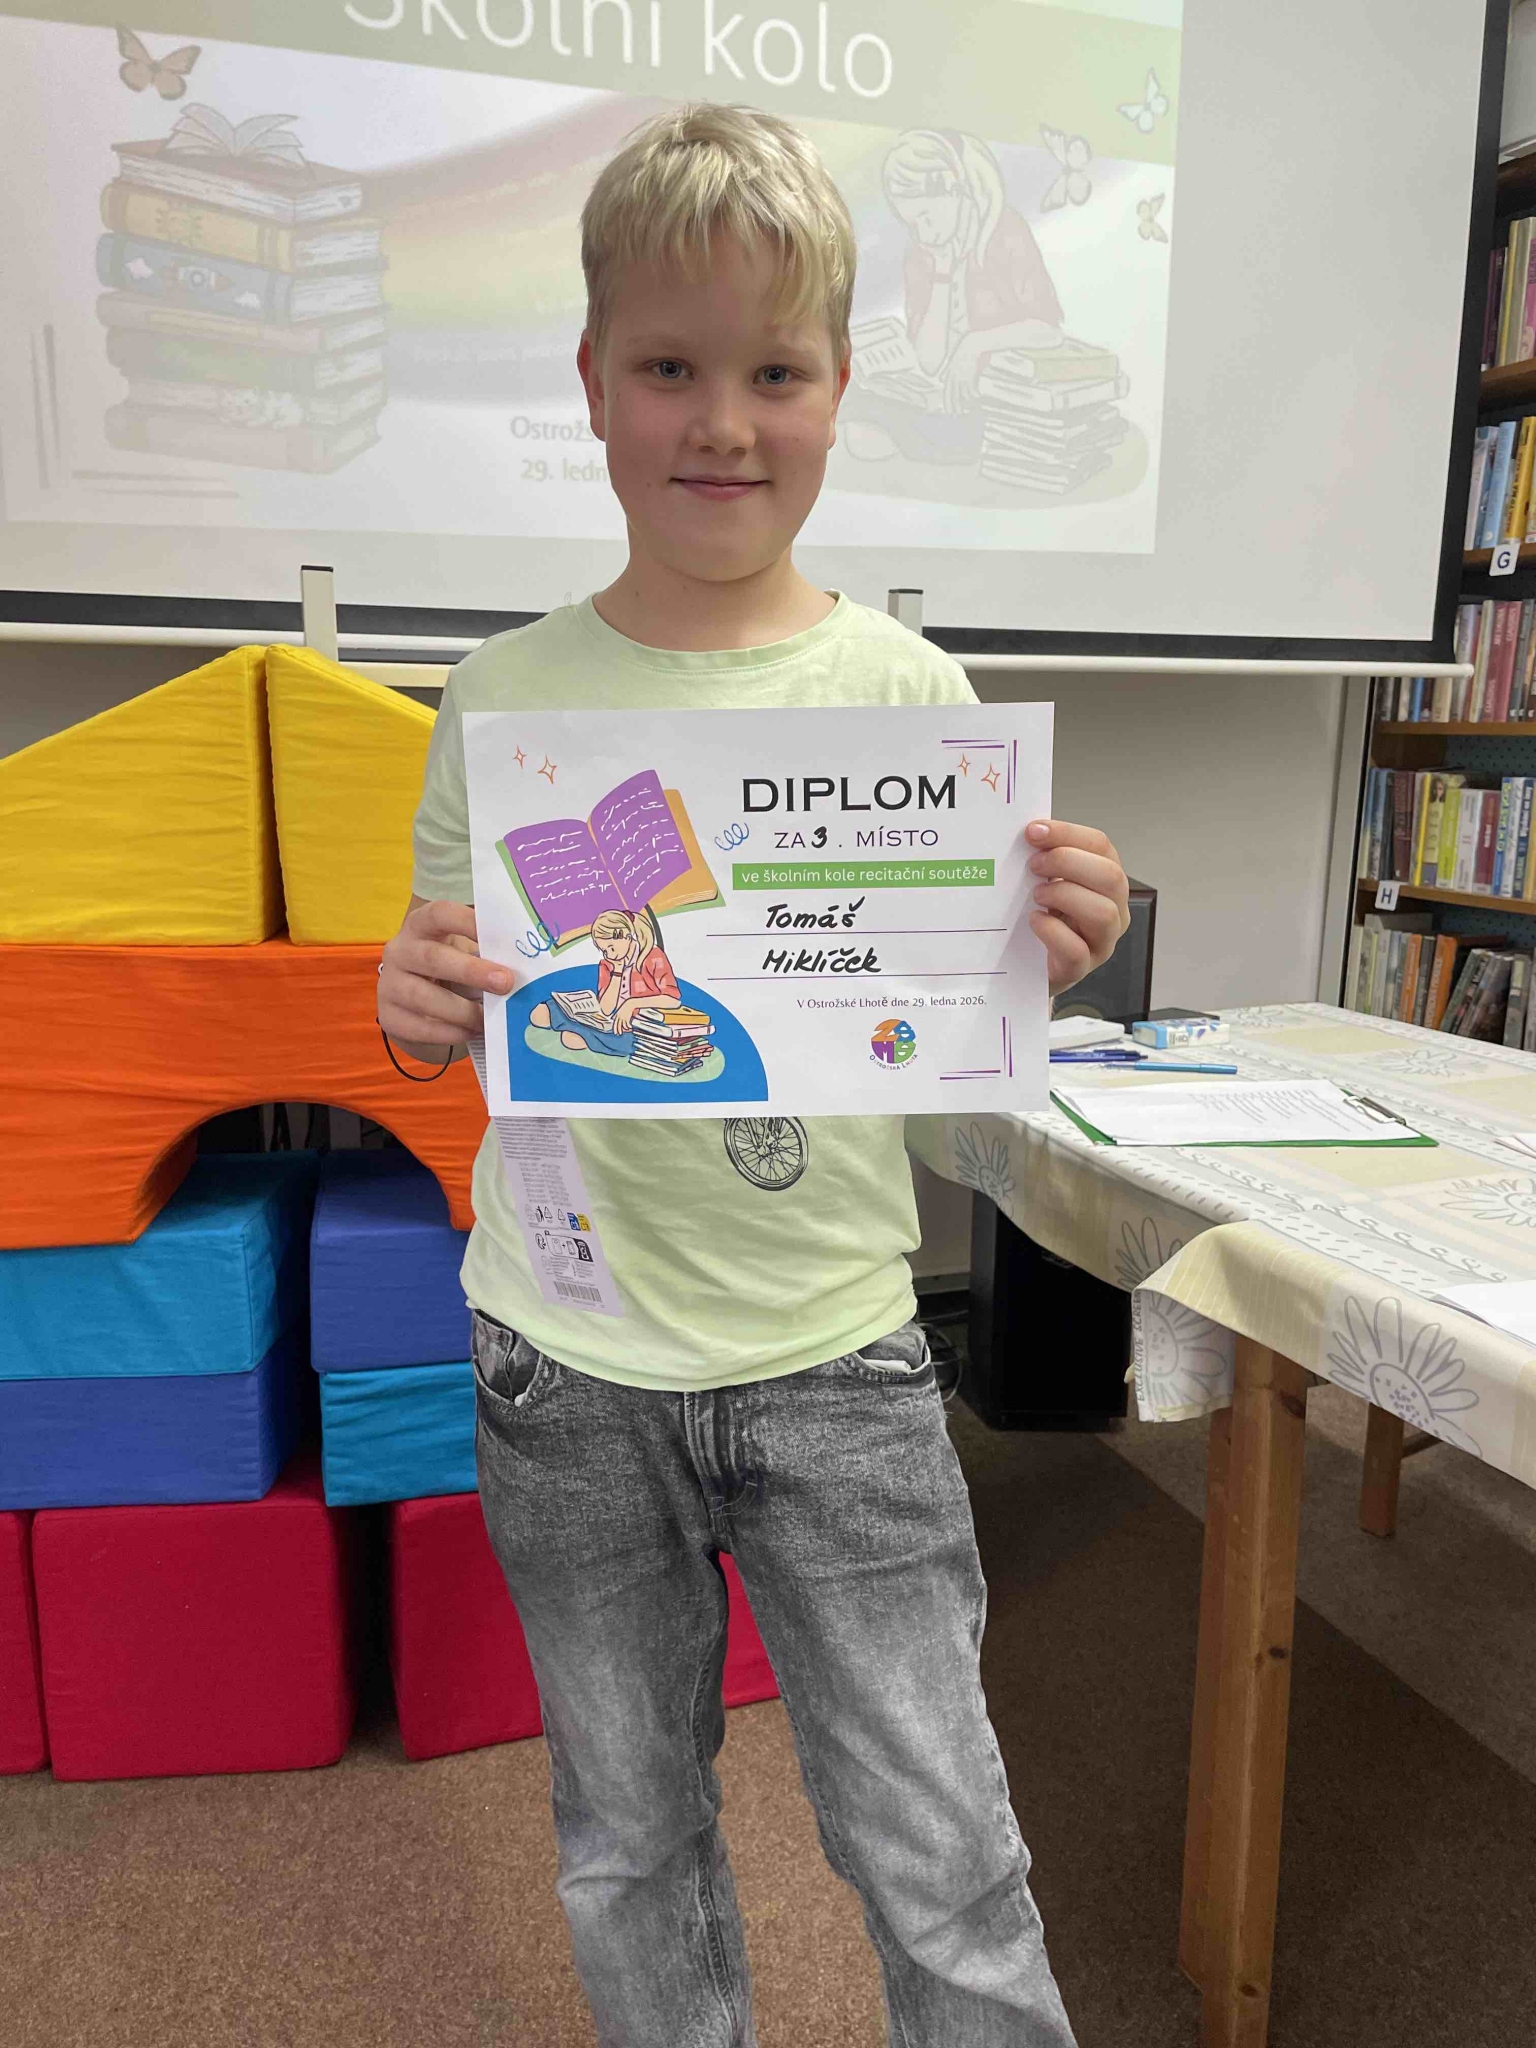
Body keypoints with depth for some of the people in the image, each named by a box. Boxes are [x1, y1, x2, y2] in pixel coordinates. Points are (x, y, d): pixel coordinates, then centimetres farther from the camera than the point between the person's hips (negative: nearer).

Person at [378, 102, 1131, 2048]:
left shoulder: (908, 690, -4)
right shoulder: (508, 694, -3)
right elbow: (444, 1012, 5)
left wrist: (1051, 957, -20)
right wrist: (415, 995, -17)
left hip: (833, 1347, -1)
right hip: (566, 1365, 2)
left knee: (945, 1865, 9)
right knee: (627, 1846, 21)